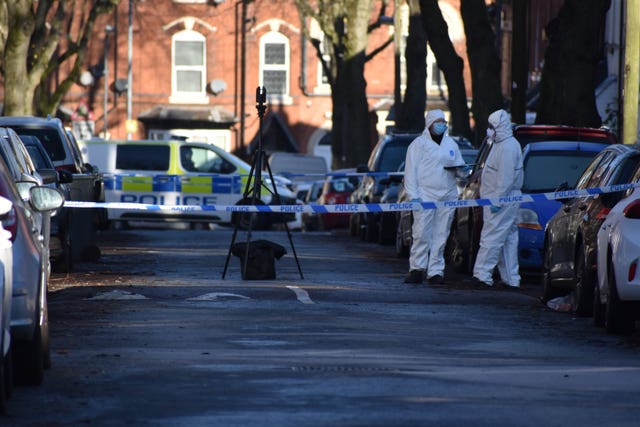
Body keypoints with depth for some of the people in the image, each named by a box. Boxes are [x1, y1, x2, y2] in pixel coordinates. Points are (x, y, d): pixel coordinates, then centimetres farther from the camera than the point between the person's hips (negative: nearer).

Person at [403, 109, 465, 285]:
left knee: (441, 235, 3)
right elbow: (410, 171, -1)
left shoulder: (451, 144, 18)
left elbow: (459, 164, 27)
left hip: (447, 196, 4)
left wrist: (457, 168, 1)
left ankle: (435, 271, 6)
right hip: (425, 195, -4)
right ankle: (417, 269, -6)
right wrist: (413, 195, -11)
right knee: (422, 234, -11)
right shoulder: (418, 144, 4)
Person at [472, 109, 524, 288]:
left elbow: (506, 178, -22)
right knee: (508, 239, 11)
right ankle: (511, 278, 13)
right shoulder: (502, 144, 18)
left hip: (503, 200, -11)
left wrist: (497, 200, -23)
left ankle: (482, 273, -13)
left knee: (492, 237, -11)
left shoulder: (508, 147, -16)